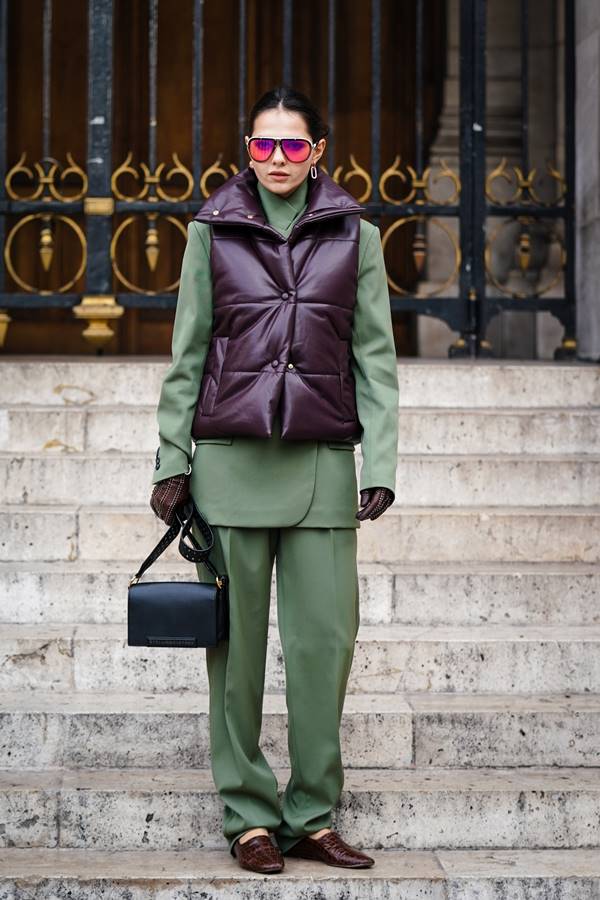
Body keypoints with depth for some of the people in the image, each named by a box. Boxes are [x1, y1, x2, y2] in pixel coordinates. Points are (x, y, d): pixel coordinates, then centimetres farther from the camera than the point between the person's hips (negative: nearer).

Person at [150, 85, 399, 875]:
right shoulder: (212, 230, 7)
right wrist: (172, 462, 3)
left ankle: (312, 817, 11)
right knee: (238, 645, 2)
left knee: (325, 639, -1)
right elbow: (187, 356, 8)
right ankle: (249, 816, 12)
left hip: (321, 462, 1)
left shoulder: (355, 235, 8)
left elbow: (375, 358, 5)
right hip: (229, 458, 0)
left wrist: (379, 466, -3)